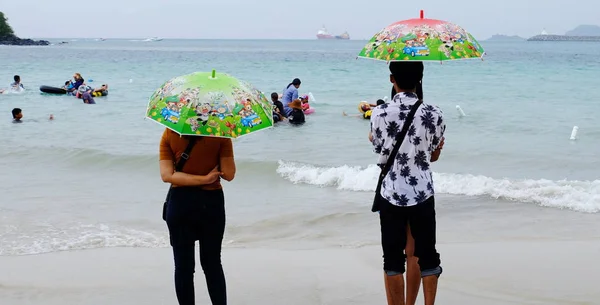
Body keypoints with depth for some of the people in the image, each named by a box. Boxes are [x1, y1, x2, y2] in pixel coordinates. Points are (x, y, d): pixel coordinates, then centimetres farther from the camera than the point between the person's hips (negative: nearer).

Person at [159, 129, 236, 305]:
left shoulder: (169, 133, -3)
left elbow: (167, 175, -11)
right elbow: (229, 174, -9)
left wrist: (203, 179, -13)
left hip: (181, 202, 0)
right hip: (212, 201, 0)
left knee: (183, 266, 6)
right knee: (213, 264, 14)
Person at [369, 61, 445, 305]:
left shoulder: (380, 113, -11)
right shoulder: (433, 114, -8)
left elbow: (379, 149, 2)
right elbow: (434, 155, 4)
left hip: (391, 195, -1)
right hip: (423, 194, 1)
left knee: (393, 260, 8)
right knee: (427, 256, 13)